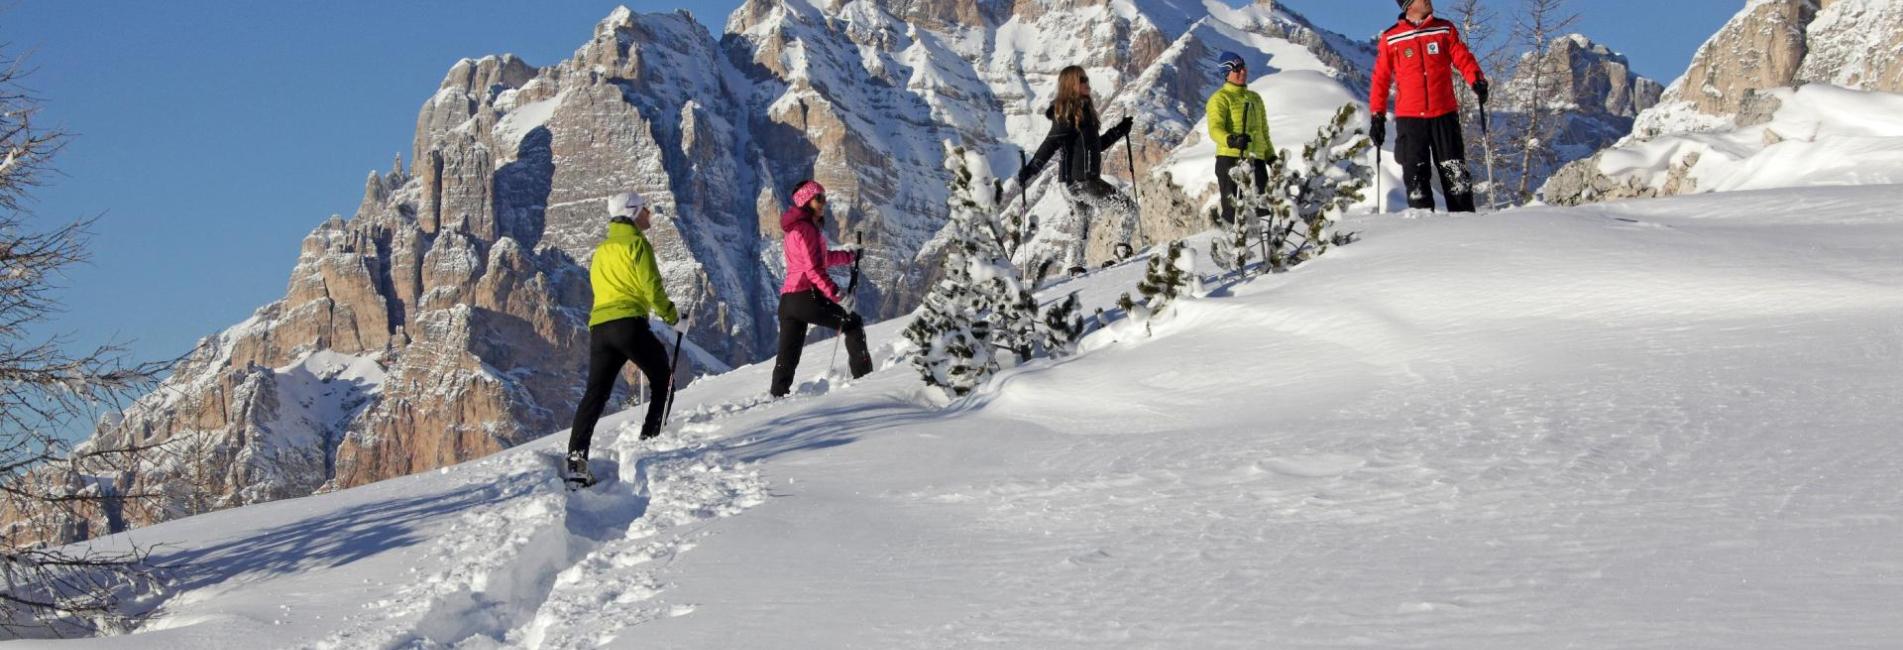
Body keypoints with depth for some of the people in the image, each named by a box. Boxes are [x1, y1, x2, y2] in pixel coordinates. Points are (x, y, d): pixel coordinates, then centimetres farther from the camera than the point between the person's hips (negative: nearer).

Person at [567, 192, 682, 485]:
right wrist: (673, 318, 3)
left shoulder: (601, 251, 24)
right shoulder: (636, 244, 0)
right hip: (629, 323, -7)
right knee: (662, 381, 13)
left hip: (598, 326, 7)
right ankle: (650, 440, 4)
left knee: (595, 394, 1)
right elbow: (651, 287, -7)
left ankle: (576, 457, -13)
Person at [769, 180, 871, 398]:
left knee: (788, 356, 7)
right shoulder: (806, 228, -9)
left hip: (788, 299, 9)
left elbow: (822, 258, 32)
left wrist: (851, 256, 39)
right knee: (853, 324, 3)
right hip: (807, 296, -9)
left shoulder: (797, 228, 20)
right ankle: (863, 376, 0)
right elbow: (814, 268, -18)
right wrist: (835, 293, -23)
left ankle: (777, 395, 3)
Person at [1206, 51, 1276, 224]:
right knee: (1234, 211, -11)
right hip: (1230, 158, -6)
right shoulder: (1220, 98, 0)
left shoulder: (1255, 98, 22)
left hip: (1256, 160, 7)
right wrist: (1231, 140, -35)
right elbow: (1215, 129, -15)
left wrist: (1271, 157, 20)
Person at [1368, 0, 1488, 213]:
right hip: (1409, 118, -1)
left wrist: (1477, 79, -20)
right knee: (1416, 175, -2)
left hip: (1444, 115, 1)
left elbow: (1462, 57, -1)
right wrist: (1377, 115, 2)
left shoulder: (1445, 30, 7)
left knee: (1454, 171, -2)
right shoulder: (1390, 39, 4)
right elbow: (1381, 79, 7)